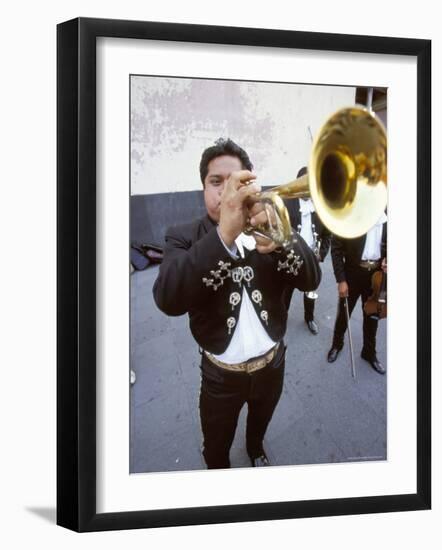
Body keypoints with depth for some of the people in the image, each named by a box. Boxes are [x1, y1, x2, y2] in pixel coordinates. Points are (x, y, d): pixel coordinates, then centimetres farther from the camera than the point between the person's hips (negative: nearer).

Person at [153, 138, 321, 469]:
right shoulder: (185, 238, -13)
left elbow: (311, 280, -16)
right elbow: (169, 300, -31)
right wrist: (224, 234, -44)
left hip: (271, 364, 3)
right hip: (221, 374, -3)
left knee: (260, 422, 29)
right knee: (216, 450, 15)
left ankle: (256, 448, 58)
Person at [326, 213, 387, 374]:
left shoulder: (386, 218, -7)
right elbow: (336, 248, -13)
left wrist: (387, 260, -12)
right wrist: (341, 279, -14)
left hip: (377, 273, 3)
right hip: (353, 272, -2)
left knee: (372, 314, 17)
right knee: (344, 312, 16)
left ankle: (369, 352, 36)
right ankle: (336, 344, 40)